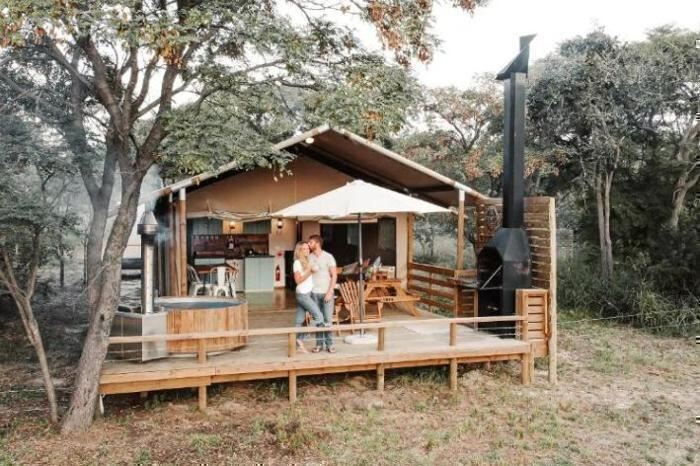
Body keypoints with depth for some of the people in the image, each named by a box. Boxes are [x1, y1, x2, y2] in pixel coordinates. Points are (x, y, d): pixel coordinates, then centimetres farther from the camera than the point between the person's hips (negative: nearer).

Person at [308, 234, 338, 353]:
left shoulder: (328, 257, -5)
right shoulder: (309, 257, 5)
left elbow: (334, 275, -5)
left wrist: (330, 292, -12)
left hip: (327, 293, -3)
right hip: (314, 293, 3)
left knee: (328, 319, -1)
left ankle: (329, 344, 9)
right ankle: (319, 344, 14)